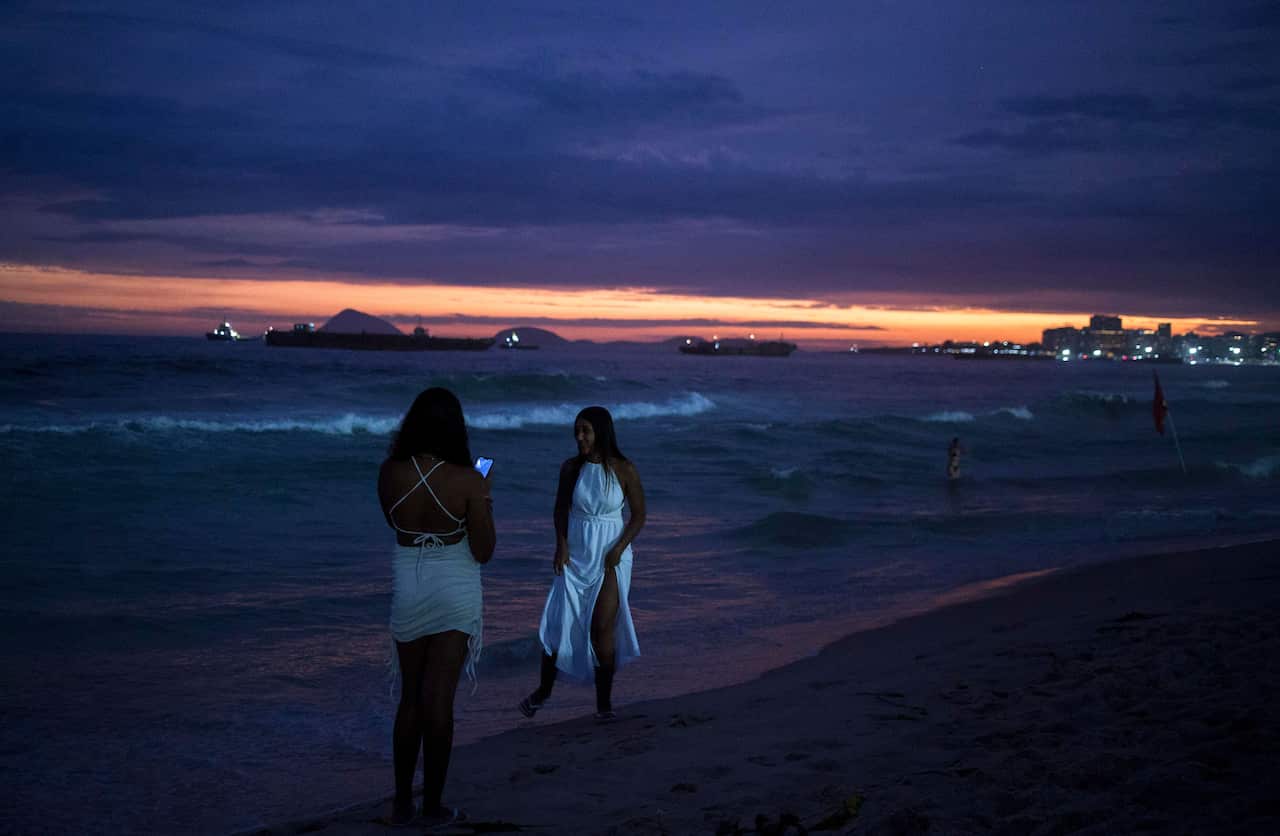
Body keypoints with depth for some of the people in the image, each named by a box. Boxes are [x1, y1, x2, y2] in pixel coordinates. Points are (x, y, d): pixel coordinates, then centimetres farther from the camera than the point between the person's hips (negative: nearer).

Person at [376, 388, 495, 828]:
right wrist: (485, 502, 2)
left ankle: (402, 804, 21)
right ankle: (432, 805, 13)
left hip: (408, 590, 3)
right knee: (439, 700, 5)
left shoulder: (390, 473, -11)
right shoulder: (467, 481, -18)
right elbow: (483, 552, -11)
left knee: (410, 698, 16)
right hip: (454, 593, -2)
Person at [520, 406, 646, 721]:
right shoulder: (571, 468, -2)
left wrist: (619, 548, -13)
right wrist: (561, 543, -6)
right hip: (575, 554, 2)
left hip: (611, 557, -2)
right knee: (559, 623, 2)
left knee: (602, 628, -6)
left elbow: (638, 515, -3)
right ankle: (543, 690, 21)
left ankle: (604, 701, 7)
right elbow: (561, 509, 8)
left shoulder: (624, 470, -9)